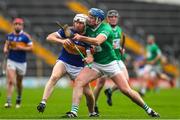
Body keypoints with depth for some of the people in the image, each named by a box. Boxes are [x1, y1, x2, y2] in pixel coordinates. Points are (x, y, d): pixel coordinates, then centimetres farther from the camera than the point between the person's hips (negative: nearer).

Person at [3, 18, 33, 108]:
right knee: (10, 81, -14)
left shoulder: (26, 36, -7)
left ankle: (19, 99, 38)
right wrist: (5, 49, -1)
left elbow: (30, 48, -7)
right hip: (11, 61, 1)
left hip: (21, 62, -1)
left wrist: (21, 48, -20)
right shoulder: (9, 35, 3)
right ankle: (8, 101, -16)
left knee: (19, 83, 13)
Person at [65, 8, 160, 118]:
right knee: (78, 81, -20)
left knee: (126, 90, -6)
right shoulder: (88, 28, 0)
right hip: (95, 63, 4)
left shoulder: (105, 28, -17)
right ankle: (74, 111, -20)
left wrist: (81, 38, -39)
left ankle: (148, 109, 12)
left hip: (111, 63, -4)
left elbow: (97, 41, -36)